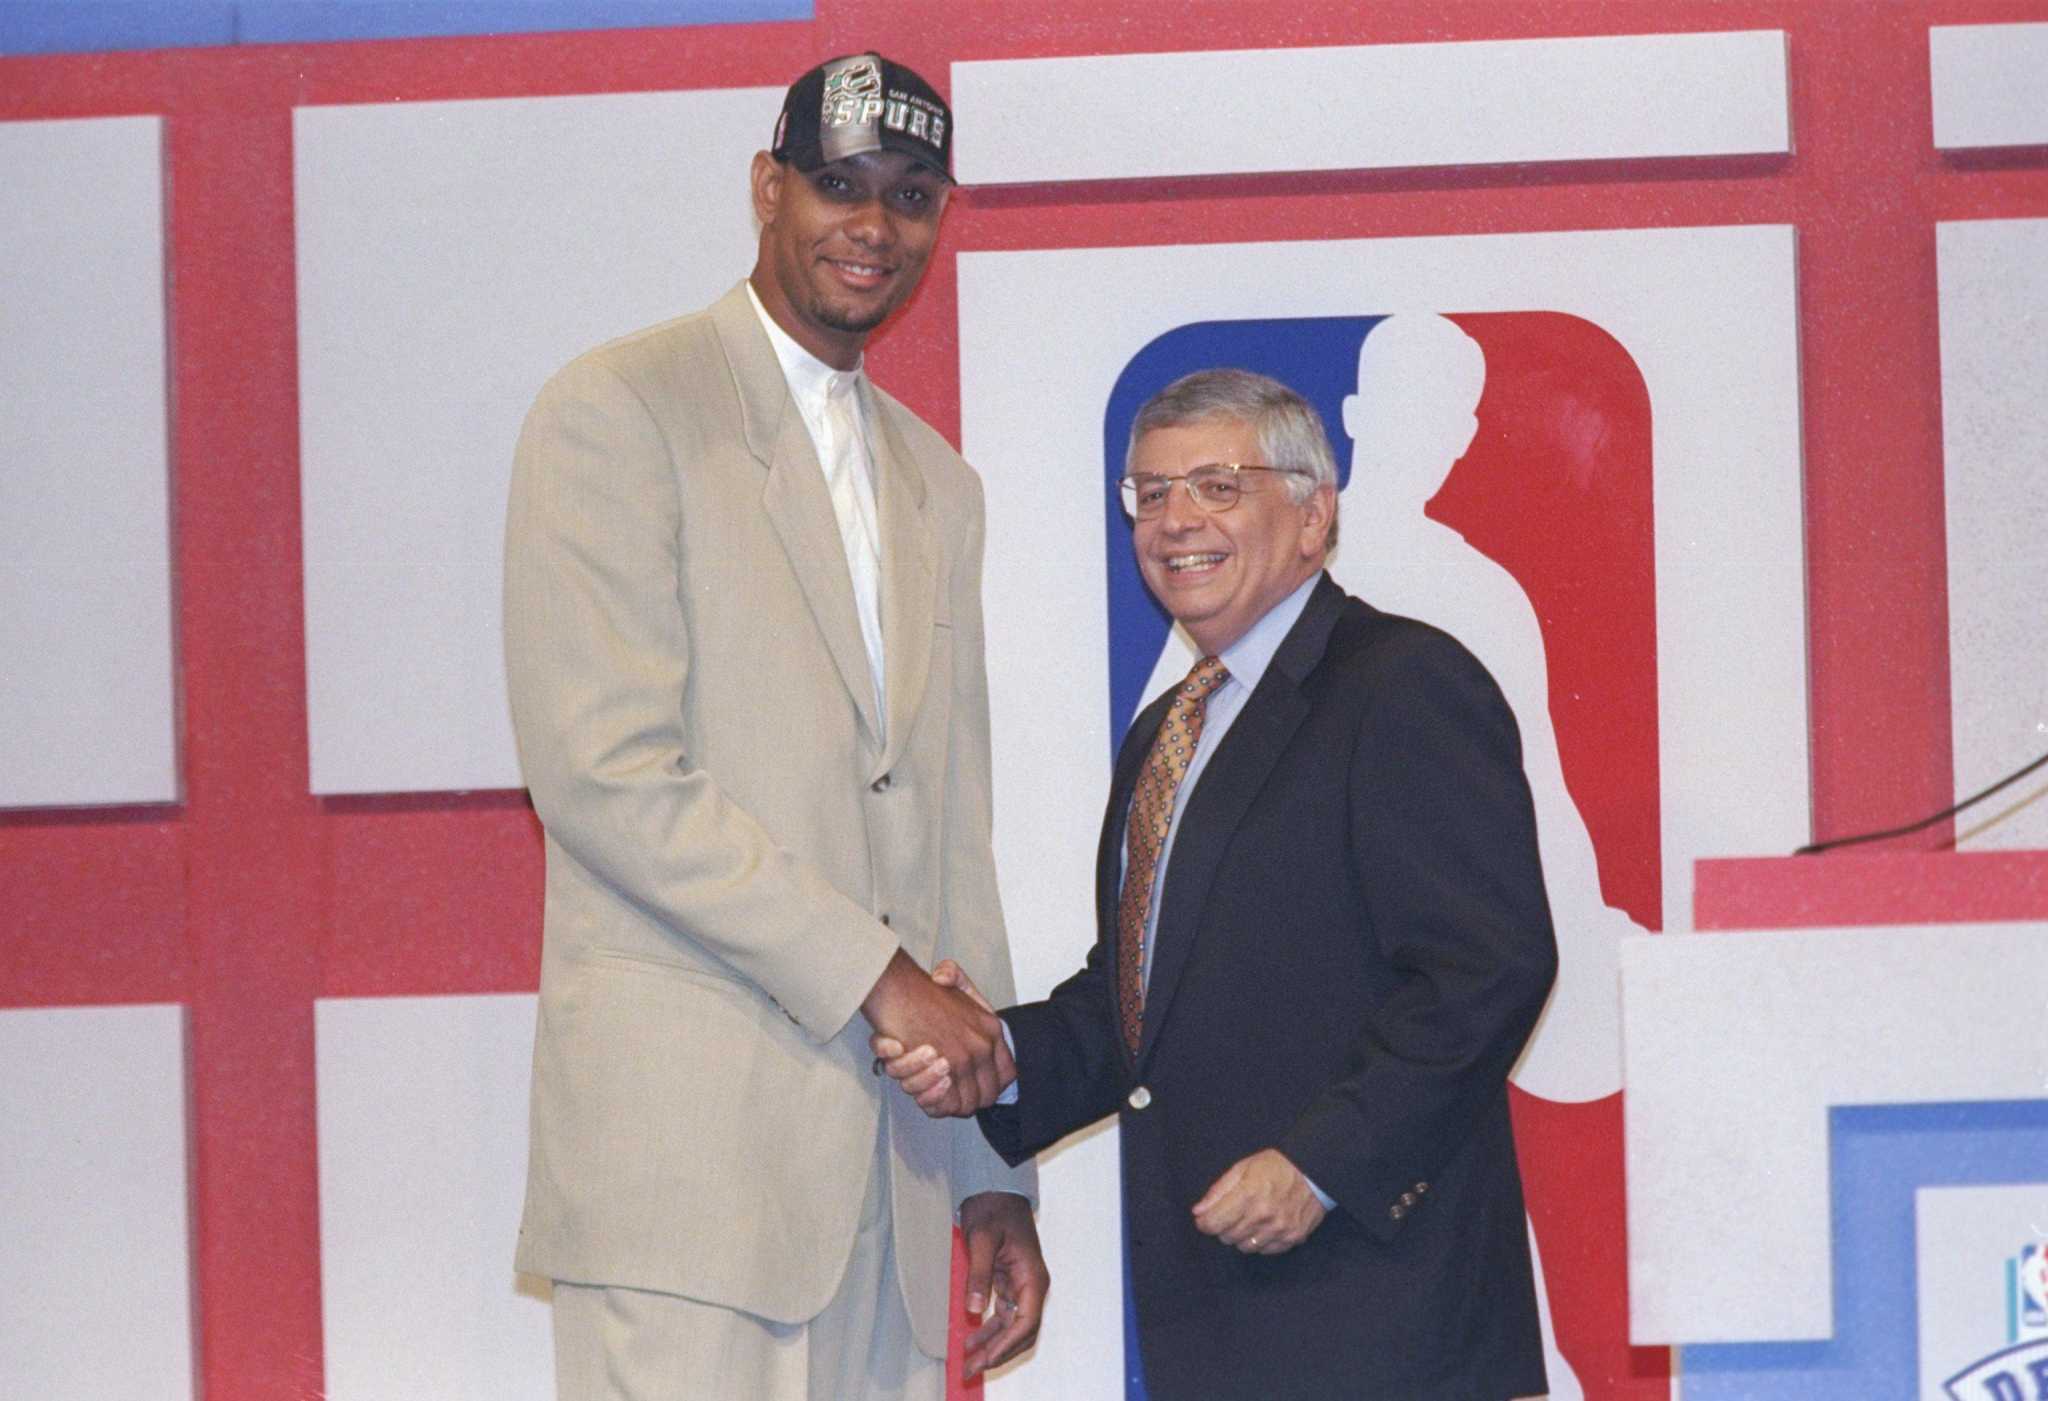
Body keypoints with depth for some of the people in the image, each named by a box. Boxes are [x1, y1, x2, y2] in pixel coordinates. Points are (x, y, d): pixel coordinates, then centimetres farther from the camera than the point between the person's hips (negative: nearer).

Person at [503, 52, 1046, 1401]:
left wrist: (994, 1173, 17)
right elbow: (603, 771, -11)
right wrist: (873, 973, -12)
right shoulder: (618, 413, -1)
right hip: (687, 1127, -6)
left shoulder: (938, 486, 22)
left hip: (887, 1161, 6)